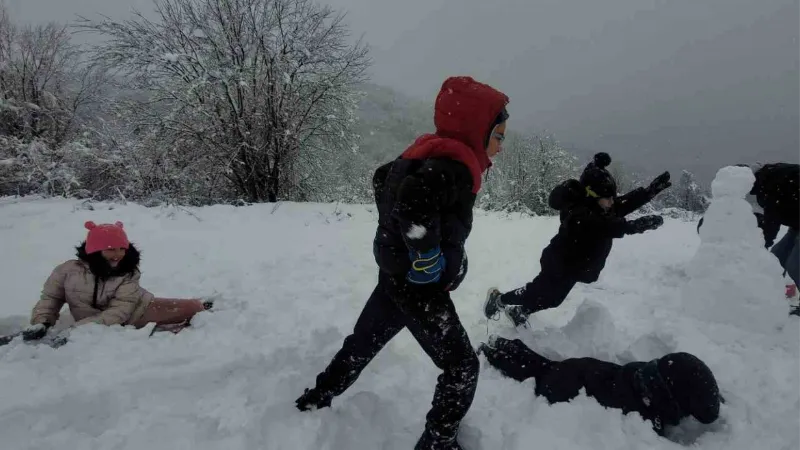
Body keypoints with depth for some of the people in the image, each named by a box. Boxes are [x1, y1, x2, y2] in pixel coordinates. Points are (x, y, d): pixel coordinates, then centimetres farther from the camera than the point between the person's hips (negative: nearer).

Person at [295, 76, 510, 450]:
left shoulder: (429, 153, 6)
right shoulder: (455, 165, -23)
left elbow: (383, 178, 20)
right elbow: (414, 197, -43)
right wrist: (429, 258, -29)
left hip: (396, 276, 10)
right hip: (419, 286, -10)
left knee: (362, 342, 26)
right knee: (461, 365, 5)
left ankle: (316, 399, 45)